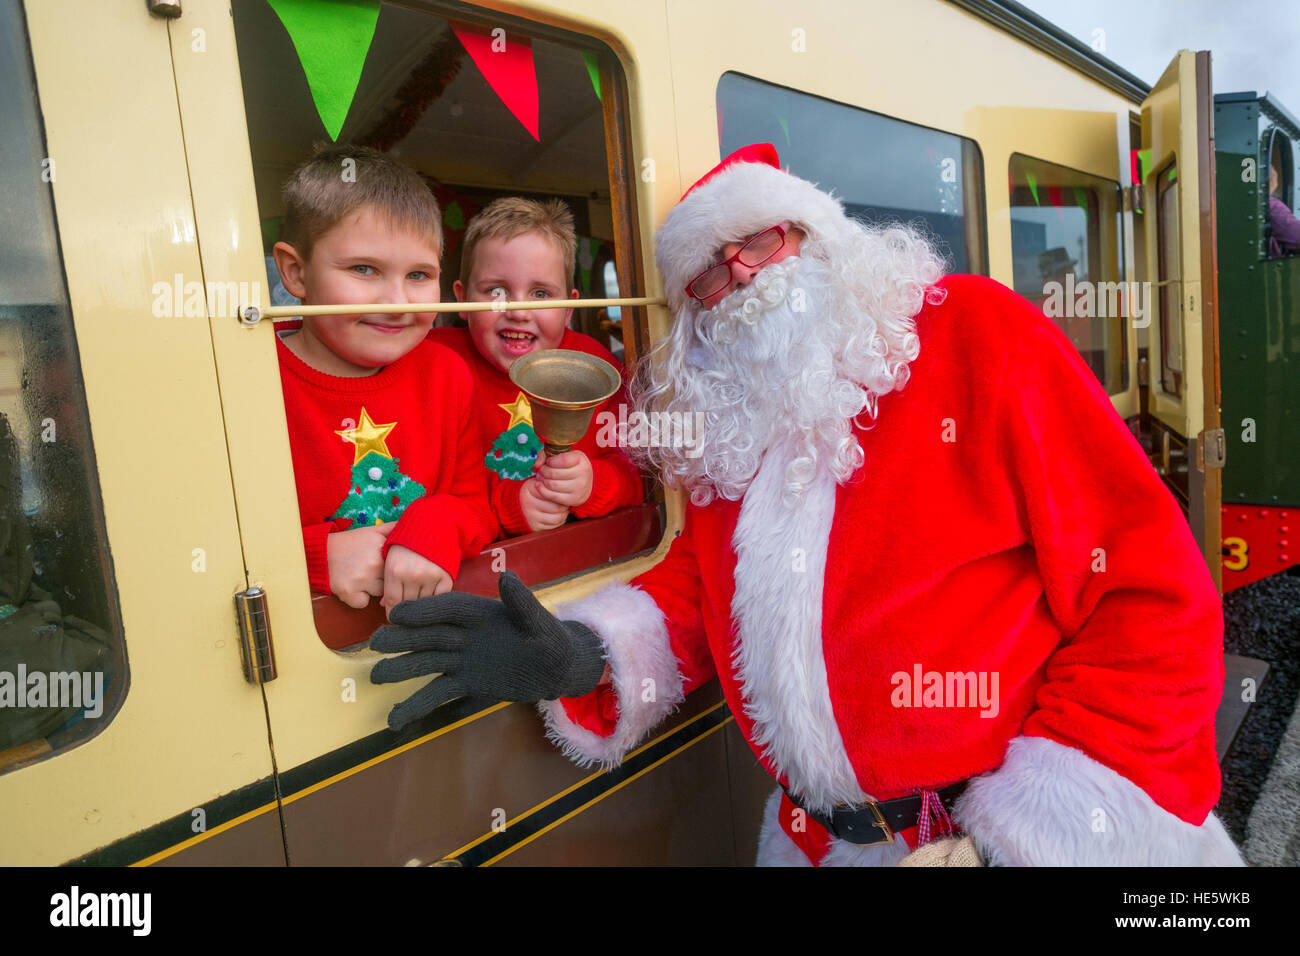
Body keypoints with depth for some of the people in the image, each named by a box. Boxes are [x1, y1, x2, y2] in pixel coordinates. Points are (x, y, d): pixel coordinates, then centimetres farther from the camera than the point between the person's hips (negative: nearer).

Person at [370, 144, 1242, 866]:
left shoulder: (973, 330, -8)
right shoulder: (729, 421, 5)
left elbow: (1151, 593, -12)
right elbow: (699, 588, 9)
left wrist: (1046, 827, -17)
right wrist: (585, 656, -11)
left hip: (1013, 830, -3)